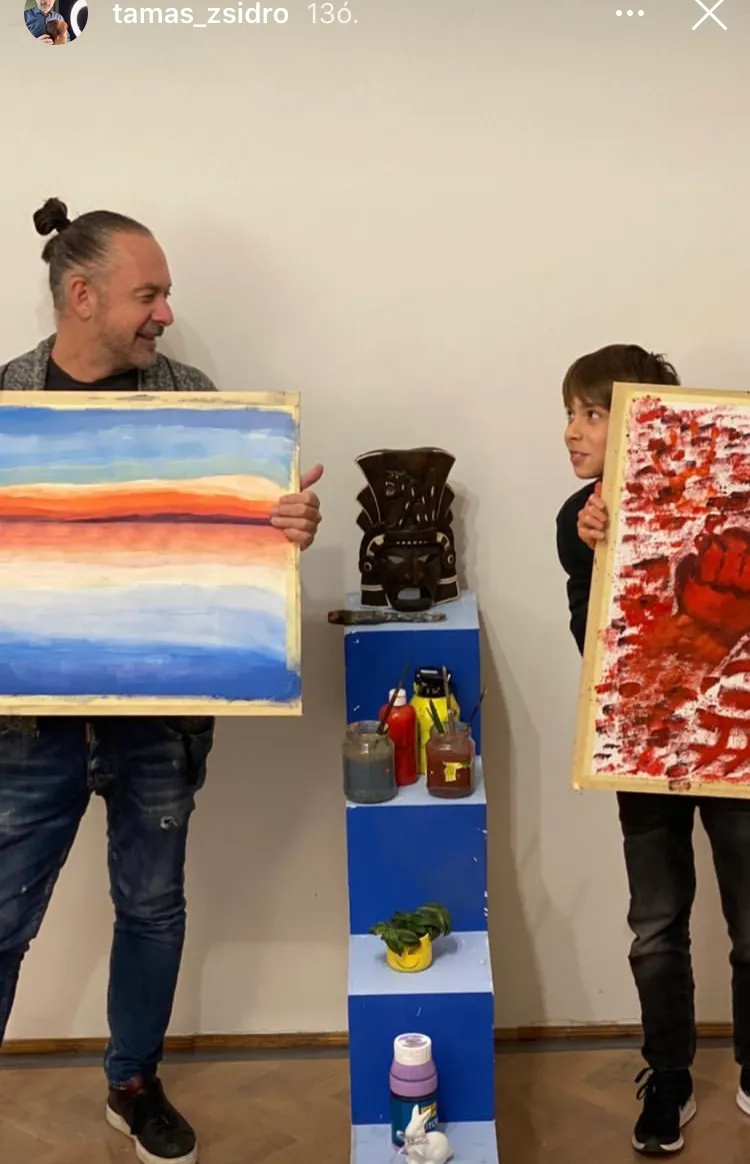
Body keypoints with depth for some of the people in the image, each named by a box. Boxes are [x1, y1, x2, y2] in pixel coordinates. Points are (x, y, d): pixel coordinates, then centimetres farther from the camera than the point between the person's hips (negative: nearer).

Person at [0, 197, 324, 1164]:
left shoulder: (191, 397, 0)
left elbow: (251, 520, 1)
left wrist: (294, 526, -21)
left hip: (163, 710, 2)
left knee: (152, 905, 16)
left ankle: (134, 1084, 38)